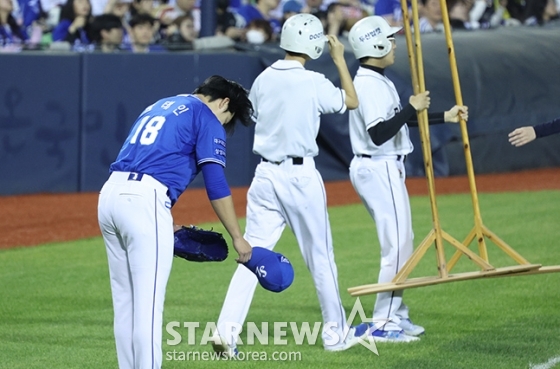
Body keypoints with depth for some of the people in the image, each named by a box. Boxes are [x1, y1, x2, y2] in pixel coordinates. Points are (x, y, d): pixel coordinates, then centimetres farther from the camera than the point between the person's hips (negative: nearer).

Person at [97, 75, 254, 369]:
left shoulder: (159, 106, 29)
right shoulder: (206, 116, 4)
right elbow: (216, 183, -5)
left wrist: (165, 223, 29)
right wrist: (237, 237, -1)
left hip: (109, 193, 8)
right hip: (143, 200, -8)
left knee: (125, 302, 13)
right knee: (148, 304, -8)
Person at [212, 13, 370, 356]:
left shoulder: (263, 79, 3)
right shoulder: (314, 83, -11)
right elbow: (352, 101, 5)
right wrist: (340, 60, 13)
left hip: (265, 174, 4)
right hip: (301, 175, -4)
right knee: (320, 255, 10)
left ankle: (227, 330, -11)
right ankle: (336, 332, 21)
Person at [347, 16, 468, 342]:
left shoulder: (379, 81, 13)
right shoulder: (368, 85, -19)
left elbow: (399, 120, 22)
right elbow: (379, 134, -27)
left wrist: (444, 117, 21)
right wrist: (411, 108, -22)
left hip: (387, 169, 11)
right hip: (379, 170, -11)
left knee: (401, 242, 17)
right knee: (397, 245, -9)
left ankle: (396, 316, 24)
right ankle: (383, 325, -7)